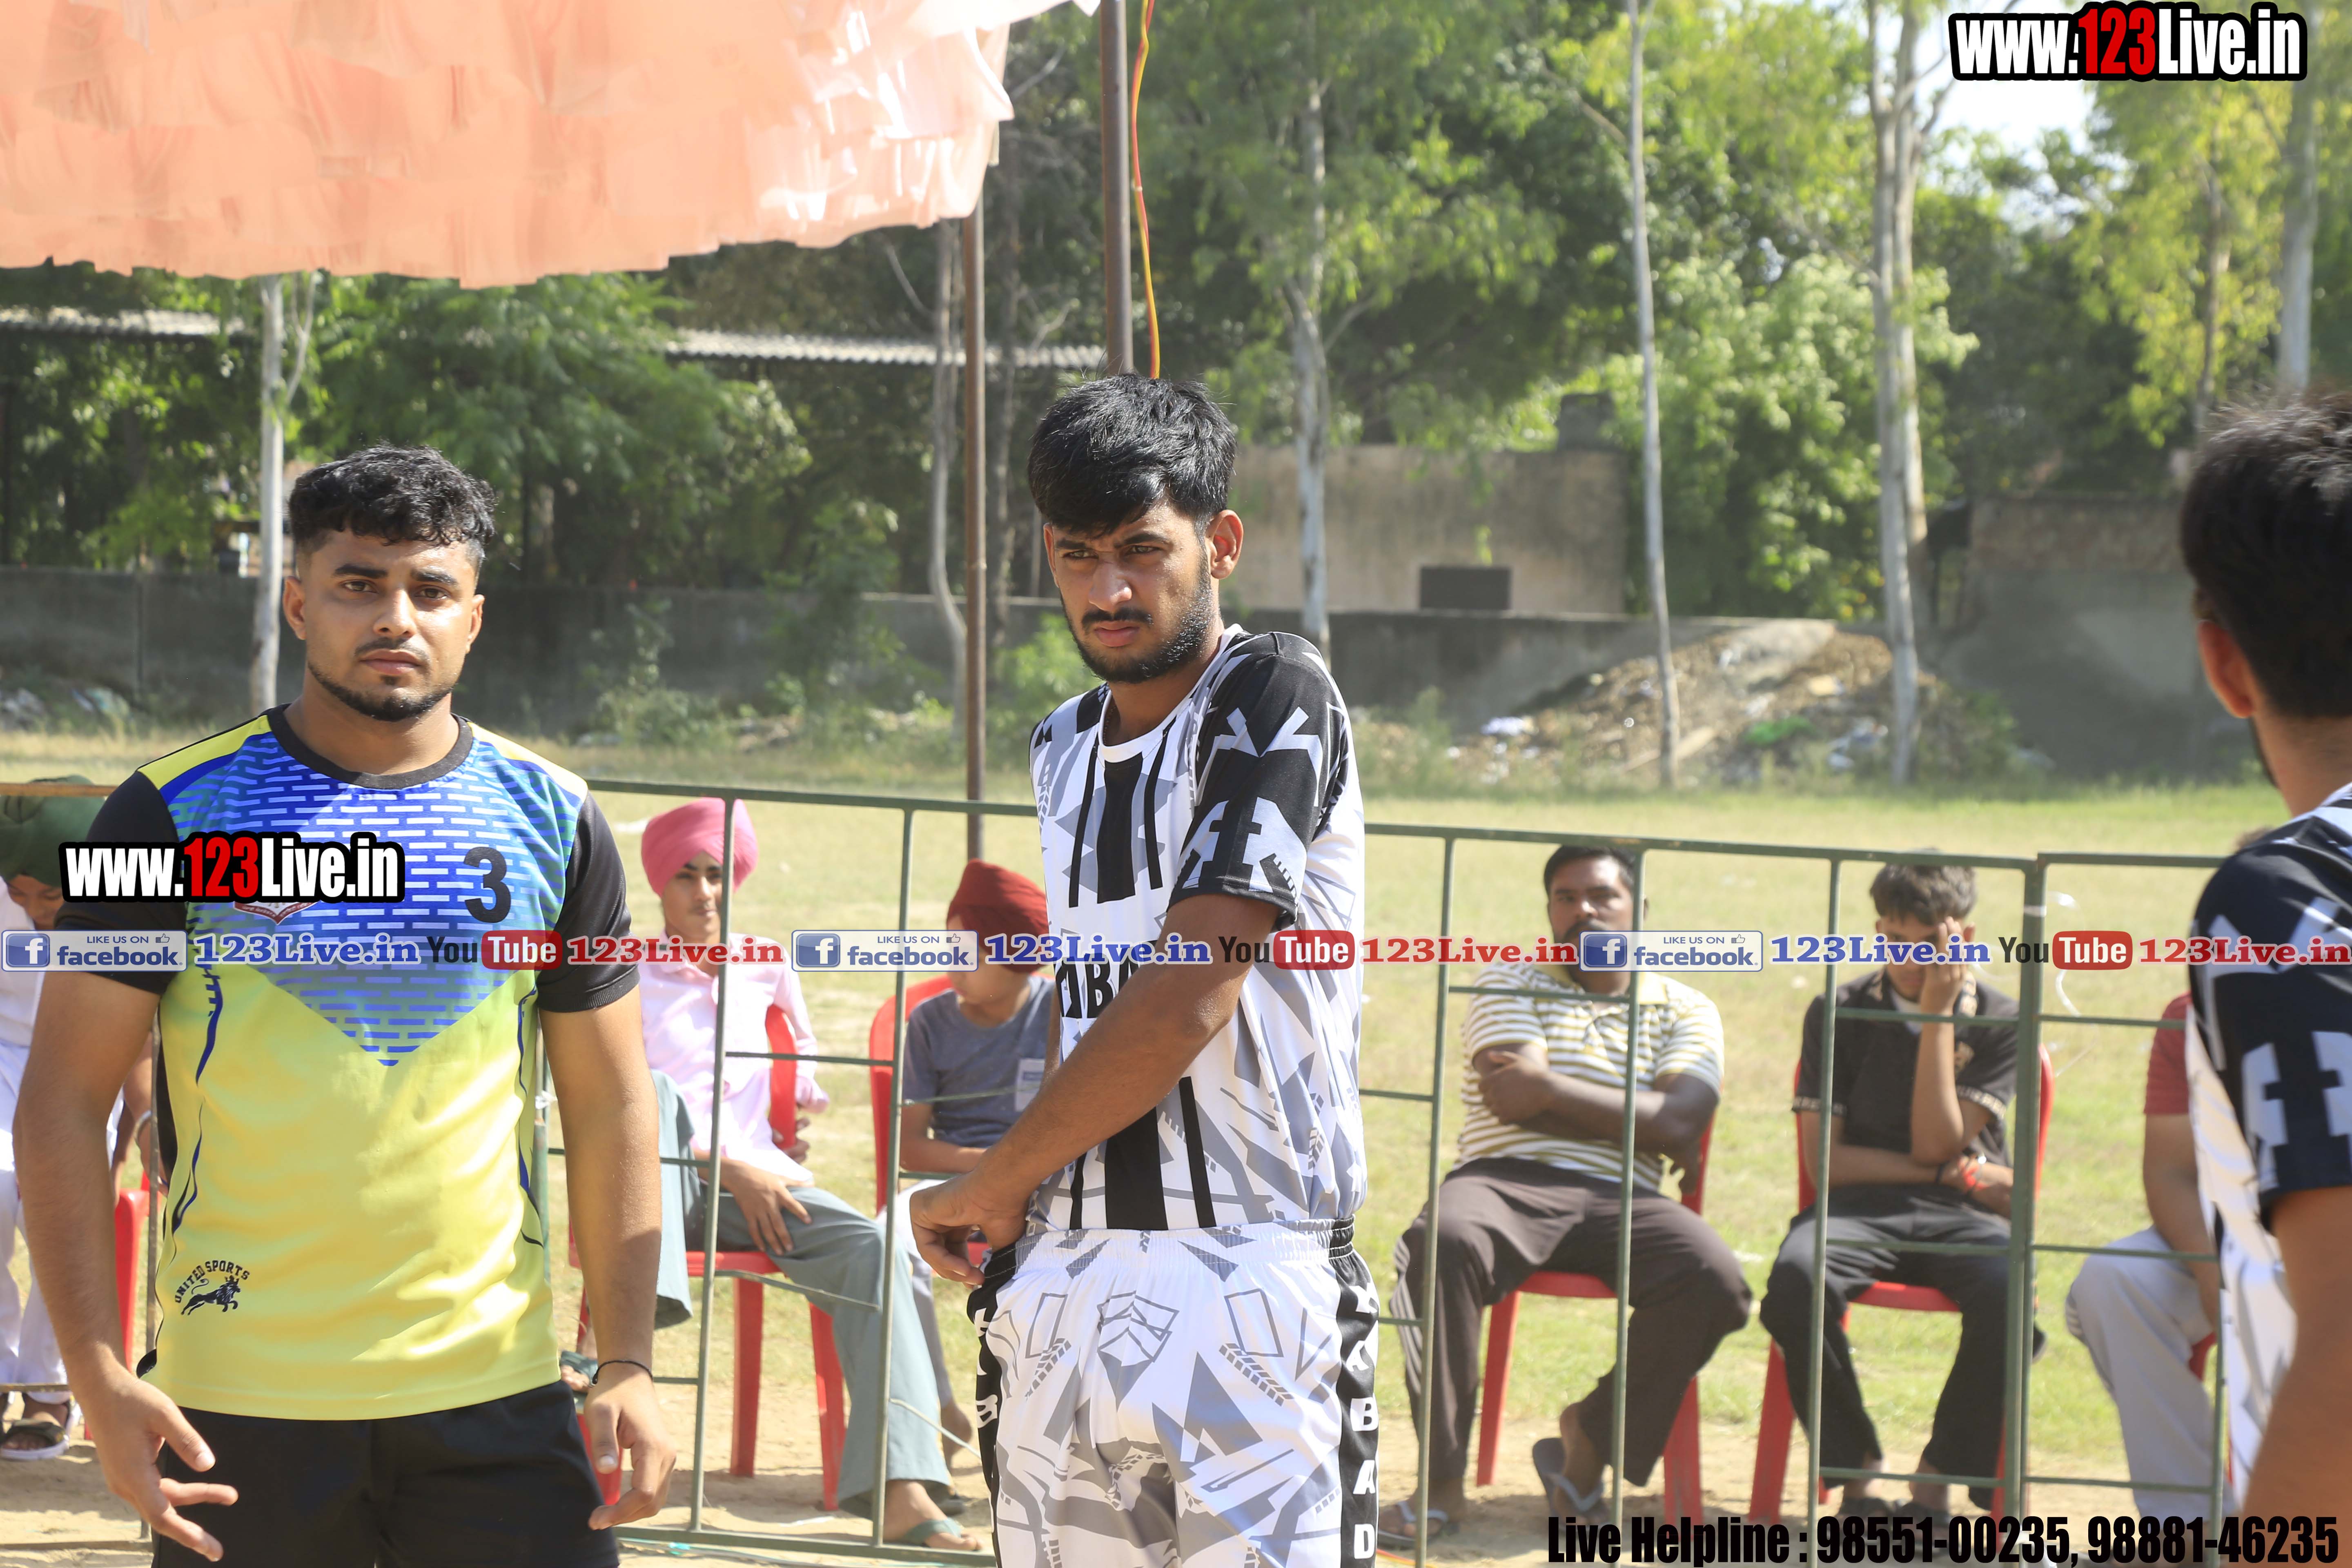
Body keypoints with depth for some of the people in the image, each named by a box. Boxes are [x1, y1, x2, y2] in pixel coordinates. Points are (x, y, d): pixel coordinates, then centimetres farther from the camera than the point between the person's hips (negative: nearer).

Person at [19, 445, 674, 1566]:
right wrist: (97, 1374, -10)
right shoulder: (174, 813, -1)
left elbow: (610, 1109, 11)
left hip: (497, 1388, 2)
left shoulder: (552, 819, 7)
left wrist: (627, 1365, 3)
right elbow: (61, 1103, -1)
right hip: (238, 1403, -2)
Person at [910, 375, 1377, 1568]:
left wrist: (990, 1183, -4)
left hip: (1246, 1277, -7)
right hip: (1063, 1276, 7)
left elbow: (1187, 1001, -13)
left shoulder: (1272, 697, -7)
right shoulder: (1062, 750, 18)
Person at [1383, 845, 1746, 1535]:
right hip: (1507, 1179, -2)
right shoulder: (1510, 980, 15)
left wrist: (1549, 1089, -3)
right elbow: (1512, 1098, -3)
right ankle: (1442, 1478, -30)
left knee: (1714, 1281, -30)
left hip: (1621, 1197, 2)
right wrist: (1637, 1124, 2)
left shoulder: (1685, 1011, 18)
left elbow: (1679, 1123, -2)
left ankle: (1594, 1433, -4)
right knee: (1442, 1243, -38)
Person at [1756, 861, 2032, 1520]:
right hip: (1860, 1206, 0)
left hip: (1960, 1217, 0)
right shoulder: (1839, 1014, 9)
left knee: (2012, 1291, -35)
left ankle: (1939, 1480, -18)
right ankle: (1854, 1467, -19)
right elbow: (1825, 1160, 2)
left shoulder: (2000, 1022, 6)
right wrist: (1949, 1171, -4)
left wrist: (1938, 1015, -7)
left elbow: (1935, 1144, -5)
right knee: (1796, 1277, -35)